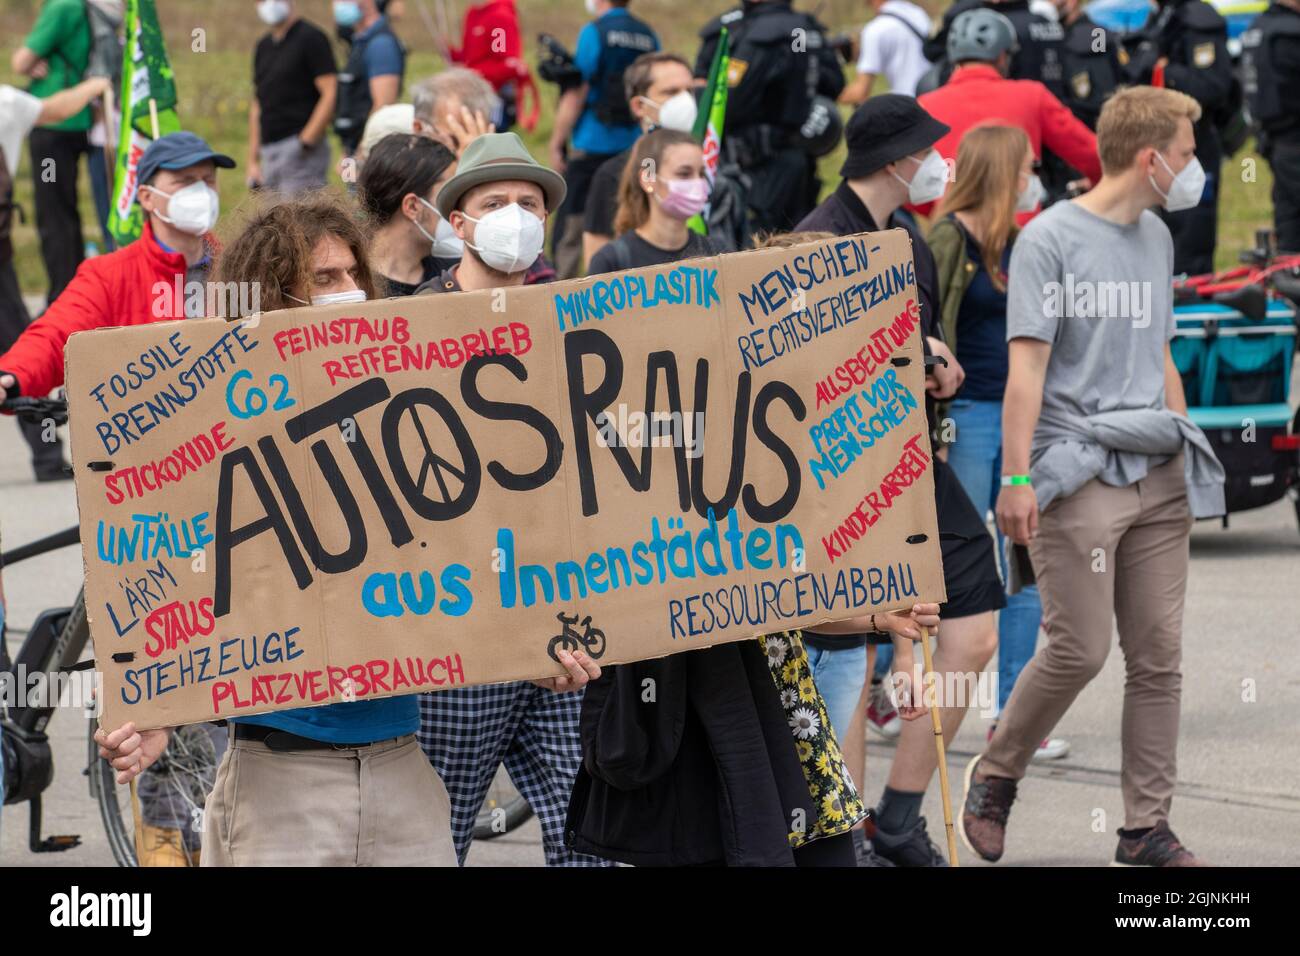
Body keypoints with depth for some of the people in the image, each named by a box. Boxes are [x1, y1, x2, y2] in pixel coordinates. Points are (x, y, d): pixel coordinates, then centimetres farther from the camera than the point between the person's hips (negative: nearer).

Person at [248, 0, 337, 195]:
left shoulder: (311, 38, -5)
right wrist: (253, 160, 16)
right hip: (269, 153, 8)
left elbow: (330, 94, -12)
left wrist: (306, 141, -18)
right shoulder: (263, 46, 17)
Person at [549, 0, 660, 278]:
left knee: (568, 231, -2)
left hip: (593, 144, -6)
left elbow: (576, 95, -10)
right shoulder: (649, 36, 7)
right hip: (636, 148, 6)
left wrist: (556, 143, -5)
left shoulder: (594, 33, -10)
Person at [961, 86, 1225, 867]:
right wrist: (1017, 479, -14)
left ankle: (1148, 828, 9)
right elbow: (1027, 367, -10)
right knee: (1080, 651, -8)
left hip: (1158, 478, 6)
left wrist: (1188, 452, 20)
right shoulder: (1051, 240, -6)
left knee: (1158, 658, 3)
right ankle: (994, 775, 14)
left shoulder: (1157, 238, 15)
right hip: (1080, 475, -6)